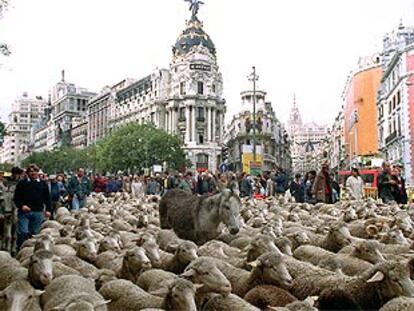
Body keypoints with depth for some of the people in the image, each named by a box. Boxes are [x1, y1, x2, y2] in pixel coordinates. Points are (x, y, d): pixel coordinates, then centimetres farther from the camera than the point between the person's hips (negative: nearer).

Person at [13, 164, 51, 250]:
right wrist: (21, 205, -12)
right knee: (23, 232, -6)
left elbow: (47, 198, 10)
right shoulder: (22, 183, 6)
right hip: (24, 211, -1)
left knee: (36, 233, 6)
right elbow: (16, 197, 4)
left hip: (38, 212, 2)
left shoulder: (43, 184, 10)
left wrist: (48, 209, 1)